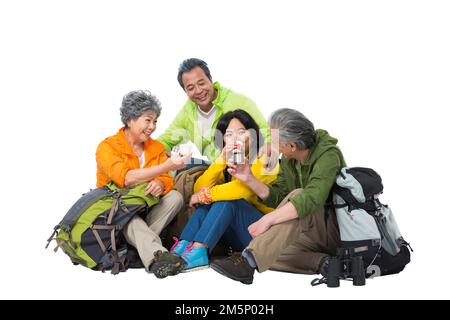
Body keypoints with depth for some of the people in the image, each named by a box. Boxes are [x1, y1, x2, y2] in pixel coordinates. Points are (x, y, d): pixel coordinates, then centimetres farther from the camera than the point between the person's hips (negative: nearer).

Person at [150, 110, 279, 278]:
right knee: (207, 201, -13)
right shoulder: (228, 166, 13)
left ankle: (198, 251, -38)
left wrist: (206, 194, -18)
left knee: (226, 199, -26)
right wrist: (222, 160, -14)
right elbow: (199, 189, -5)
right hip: (240, 239, 6)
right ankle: (181, 249, -29)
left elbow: (244, 188, -28)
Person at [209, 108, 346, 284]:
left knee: (297, 195, -33)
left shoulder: (328, 154, -20)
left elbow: (312, 198, -36)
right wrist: (249, 179, -12)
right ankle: (320, 261, -19)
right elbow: (278, 198, 2)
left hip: (334, 229, -7)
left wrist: (267, 220, -38)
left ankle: (248, 261, -39)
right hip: (311, 232, 7)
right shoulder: (288, 159, 3)